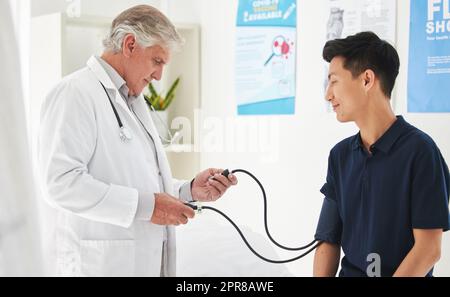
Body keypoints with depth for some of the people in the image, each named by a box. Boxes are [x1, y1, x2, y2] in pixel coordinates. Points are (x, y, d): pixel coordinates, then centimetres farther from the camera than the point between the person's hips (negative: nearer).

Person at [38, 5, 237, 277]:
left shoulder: (134, 102, 18)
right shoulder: (76, 93, -10)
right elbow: (63, 182, -21)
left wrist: (190, 190, 4)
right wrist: (146, 205, -22)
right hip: (104, 264, -8)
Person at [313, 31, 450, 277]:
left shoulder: (418, 150, -10)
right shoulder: (340, 155, 8)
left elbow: (429, 248, -12)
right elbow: (329, 241, 6)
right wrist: (321, 275, -9)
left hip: (407, 273, -5)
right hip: (349, 271, 5)